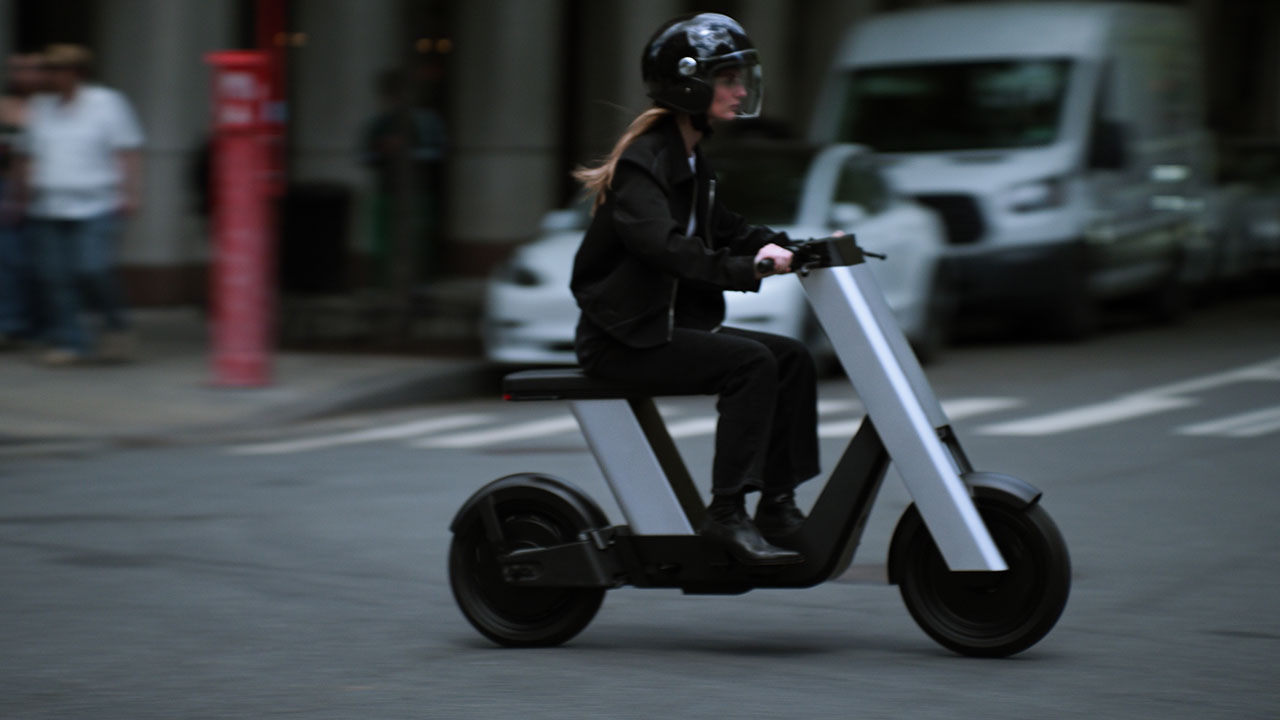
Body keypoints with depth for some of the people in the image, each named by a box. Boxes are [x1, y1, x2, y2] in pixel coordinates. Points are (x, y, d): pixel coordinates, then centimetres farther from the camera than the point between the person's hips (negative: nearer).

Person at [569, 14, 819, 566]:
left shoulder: (690, 161, 15)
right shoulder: (643, 161, -17)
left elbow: (719, 229, 19)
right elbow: (663, 245, -31)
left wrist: (776, 246, 0)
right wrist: (745, 269, -40)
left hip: (673, 323, 9)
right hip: (624, 340, -9)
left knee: (792, 358, -1)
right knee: (751, 363, -25)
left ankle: (778, 504, -3)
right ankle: (727, 515, -26)